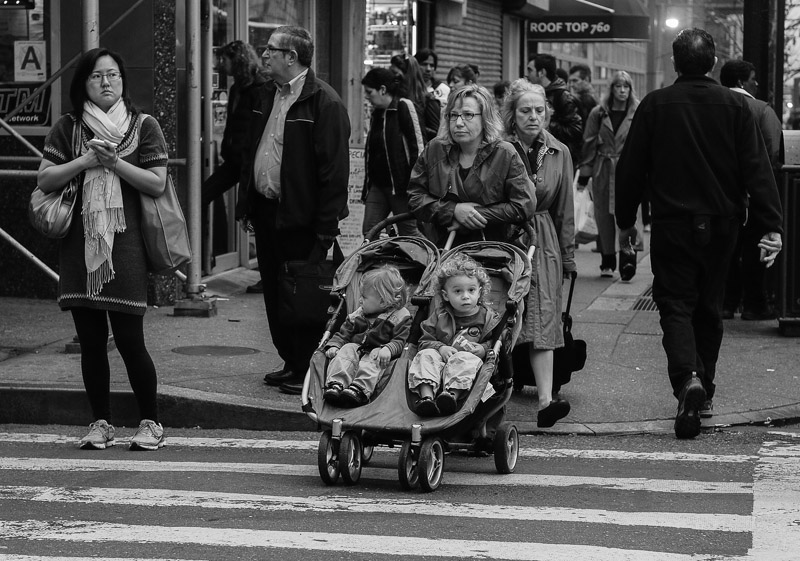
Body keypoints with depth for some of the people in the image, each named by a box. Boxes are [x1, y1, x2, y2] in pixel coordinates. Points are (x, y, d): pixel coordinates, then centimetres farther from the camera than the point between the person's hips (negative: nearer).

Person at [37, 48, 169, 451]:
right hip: (79, 245, 3)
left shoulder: (144, 127, 4)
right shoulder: (67, 128, 9)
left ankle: (150, 422, 8)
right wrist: (85, 161, -9)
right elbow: (44, 180, 3)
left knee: (129, 339, -5)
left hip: (124, 241, -3)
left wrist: (113, 162, -12)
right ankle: (101, 423, 16)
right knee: (90, 340, 6)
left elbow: (157, 184, -3)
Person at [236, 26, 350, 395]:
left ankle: (309, 371, 9)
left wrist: (326, 227, -19)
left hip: (300, 218, -8)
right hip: (266, 211, 8)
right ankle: (291, 363, 25)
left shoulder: (323, 102, -14)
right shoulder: (270, 95, 13)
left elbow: (334, 169, -17)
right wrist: (246, 204, 13)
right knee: (274, 294, 13)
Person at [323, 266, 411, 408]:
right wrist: (334, 345, 1)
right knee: (346, 351, -26)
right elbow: (344, 333, 20)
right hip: (356, 346, 4)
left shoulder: (400, 316, 2)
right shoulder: (359, 314, 19)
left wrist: (388, 349, -26)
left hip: (377, 349, -4)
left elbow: (399, 340, -5)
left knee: (373, 359, -35)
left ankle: (359, 389, -60)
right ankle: (336, 384, -48)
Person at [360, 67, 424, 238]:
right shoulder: (376, 113, 14)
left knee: (409, 232, -2)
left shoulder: (404, 107, -9)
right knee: (369, 232, 0)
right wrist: (367, 184, 16)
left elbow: (417, 146, -12)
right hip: (377, 184, 8)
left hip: (400, 183, -8)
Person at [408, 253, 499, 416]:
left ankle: (452, 394, -57)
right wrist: (440, 348, -11)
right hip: (441, 358, 3)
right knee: (425, 356, -26)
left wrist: (484, 349, -14)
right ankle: (426, 396, -48)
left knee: (465, 359, -35)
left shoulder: (488, 317, 9)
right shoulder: (439, 316, 14)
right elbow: (425, 340, 9)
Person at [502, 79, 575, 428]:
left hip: (543, 242, 3)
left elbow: (564, 210, 14)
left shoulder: (559, 154, 9)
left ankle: (546, 399, -14)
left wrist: (568, 254, 13)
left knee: (544, 316, -6)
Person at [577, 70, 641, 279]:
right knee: (604, 217, 7)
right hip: (603, 170, 3)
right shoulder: (598, 113, 6)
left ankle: (626, 260, -17)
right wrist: (585, 174, 4)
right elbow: (589, 144, 7)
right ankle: (607, 262, 19)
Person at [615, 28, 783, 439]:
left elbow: (630, 169, 0)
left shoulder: (654, 105, -5)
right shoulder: (735, 106, -3)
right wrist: (770, 226, -7)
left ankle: (687, 378, -25)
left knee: (675, 304, 1)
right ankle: (704, 393, 24)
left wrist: (625, 221, 12)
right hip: (721, 224, 2)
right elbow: (757, 169, -7)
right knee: (708, 305, 16)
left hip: (672, 224, -2)